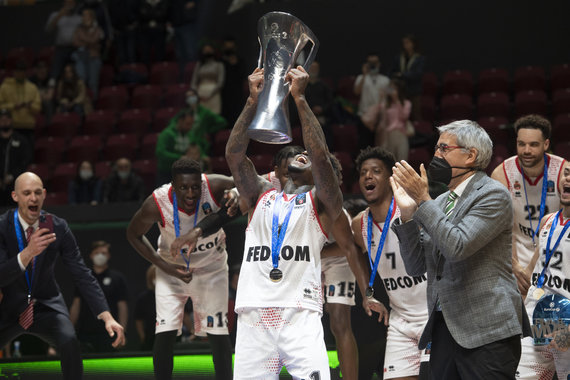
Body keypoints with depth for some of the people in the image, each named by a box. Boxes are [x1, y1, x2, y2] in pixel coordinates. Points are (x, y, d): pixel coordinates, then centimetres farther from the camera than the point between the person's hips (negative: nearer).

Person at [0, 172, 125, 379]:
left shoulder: (58, 228, -10)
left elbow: (82, 274, -9)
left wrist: (107, 317, -19)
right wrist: (28, 252, -43)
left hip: (46, 306, 0)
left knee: (69, 343, -29)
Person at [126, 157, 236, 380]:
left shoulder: (216, 187, -29)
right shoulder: (156, 204, -28)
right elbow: (134, 234, -10)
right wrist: (164, 266, -17)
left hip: (211, 267, 1)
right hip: (172, 268, -1)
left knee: (218, 332, 1)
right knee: (165, 332, -10)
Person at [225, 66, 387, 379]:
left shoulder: (322, 201, 10)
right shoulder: (261, 194, 20)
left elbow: (321, 156, -7)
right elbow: (234, 154, 6)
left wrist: (299, 98, -8)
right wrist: (253, 100, -2)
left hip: (300, 316, -3)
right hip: (253, 316, 3)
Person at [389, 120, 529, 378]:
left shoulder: (493, 195, -6)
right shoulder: (438, 203, 17)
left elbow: (457, 247, -20)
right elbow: (415, 266, 13)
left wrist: (422, 200, -16)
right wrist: (408, 213, 3)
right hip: (444, 329, 7)